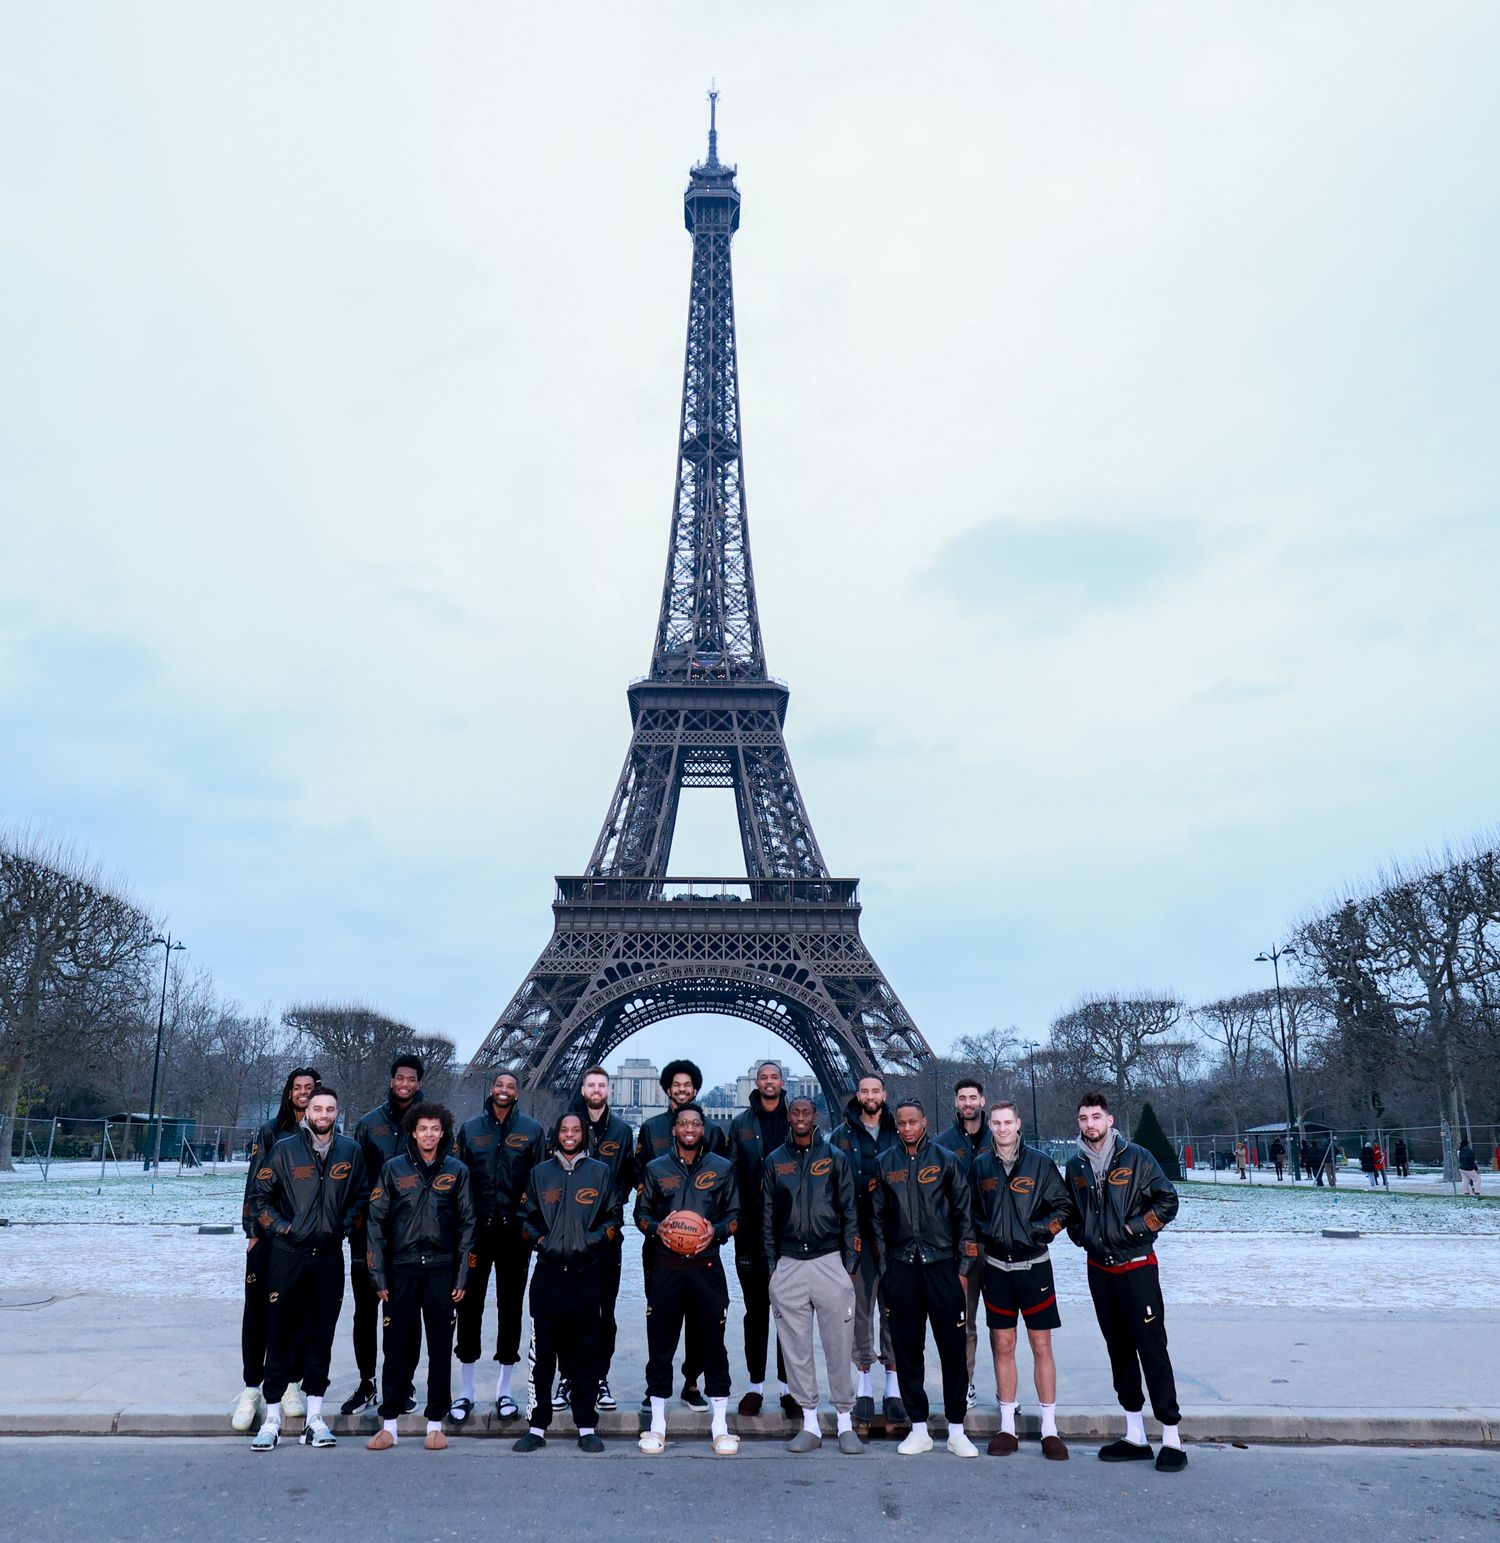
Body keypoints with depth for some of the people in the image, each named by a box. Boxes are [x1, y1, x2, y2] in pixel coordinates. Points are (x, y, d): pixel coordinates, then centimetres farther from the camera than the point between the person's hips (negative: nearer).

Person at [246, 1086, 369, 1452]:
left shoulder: (350, 1151, 3)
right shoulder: (285, 1149, -4)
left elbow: (361, 1196, 14)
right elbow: (259, 1195, 3)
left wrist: (346, 1225, 2)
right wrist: (280, 1226, -6)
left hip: (329, 1257, 2)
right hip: (286, 1256, -2)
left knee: (321, 1336, 7)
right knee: (280, 1336, 1)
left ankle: (314, 1418, 16)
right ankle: (272, 1419, 11)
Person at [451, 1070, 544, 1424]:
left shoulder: (532, 1130, 3)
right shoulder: (470, 1128, 5)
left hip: (515, 1231, 0)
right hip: (476, 1230, 1)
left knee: (510, 1308, 7)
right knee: (469, 1306, 4)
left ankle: (504, 1391, 20)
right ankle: (465, 1391, 17)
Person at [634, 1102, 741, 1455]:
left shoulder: (722, 1168, 7)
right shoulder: (656, 1169, 8)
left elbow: (735, 1214, 9)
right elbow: (641, 1212, 11)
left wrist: (716, 1231, -9)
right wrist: (659, 1227, -8)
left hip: (707, 1266, 0)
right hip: (666, 1267, 1)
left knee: (713, 1344, 3)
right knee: (661, 1345, 5)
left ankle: (720, 1425, 14)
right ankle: (657, 1426, 17)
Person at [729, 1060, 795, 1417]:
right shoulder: (740, 1124, 6)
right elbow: (732, 1173, 3)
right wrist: (735, 1217, -6)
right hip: (752, 1231, 1)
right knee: (756, 1310, 9)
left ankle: (788, 1387, 14)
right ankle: (755, 1385, 18)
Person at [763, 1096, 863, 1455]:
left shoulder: (835, 1158, 4)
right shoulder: (774, 1162, 8)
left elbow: (850, 1212, 4)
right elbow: (767, 1217, 12)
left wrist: (849, 1263, -1)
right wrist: (772, 1266, 6)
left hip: (829, 1260, -2)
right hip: (788, 1264, 2)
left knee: (839, 1345, 0)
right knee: (796, 1348, 5)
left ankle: (846, 1423, 10)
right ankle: (809, 1425, 15)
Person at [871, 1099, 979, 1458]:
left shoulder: (946, 1160, 0)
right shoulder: (885, 1163, 6)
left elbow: (964, 1213, 2)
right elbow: (878, 1217, 11)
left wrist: (964, 1267, -1)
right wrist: (884, 1266, 6)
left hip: (941, 1264, -2)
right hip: (901, 1267, 2)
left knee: (952, 1347, 1)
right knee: (907, 1348, 7)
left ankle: (956, 1430, 12)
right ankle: (919, 1430, 18)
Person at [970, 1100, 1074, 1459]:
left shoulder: (1040, 1163, -4)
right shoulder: (980, 1166, 3)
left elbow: (1064, 1206, 1)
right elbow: (970, 1212, 14)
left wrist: (1041, 1230, -10)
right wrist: (983, 1236, 0)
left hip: (1034, 1265, -2)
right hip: (996, 1267, 2)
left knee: (1041, 1347, 2)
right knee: (1003, 1347, 8)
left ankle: (1050, 1428, 11)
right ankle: (1007, 1426, 16)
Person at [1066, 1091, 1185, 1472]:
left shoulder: (1136, 1157, -8)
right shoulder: (1076, 1166, 8)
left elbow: (1167, 1201, -7)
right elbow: (1071, 1210, 21)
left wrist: (1133, 1227, -12)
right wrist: (1081, 1236, 6)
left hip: (1137, 1266, -5)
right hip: (1099, 1268, 5)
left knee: (1152, 1350, -5)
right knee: (1119, 1351, 11)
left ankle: (1171, 1437, 2)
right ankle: (1135, 1436, 20)